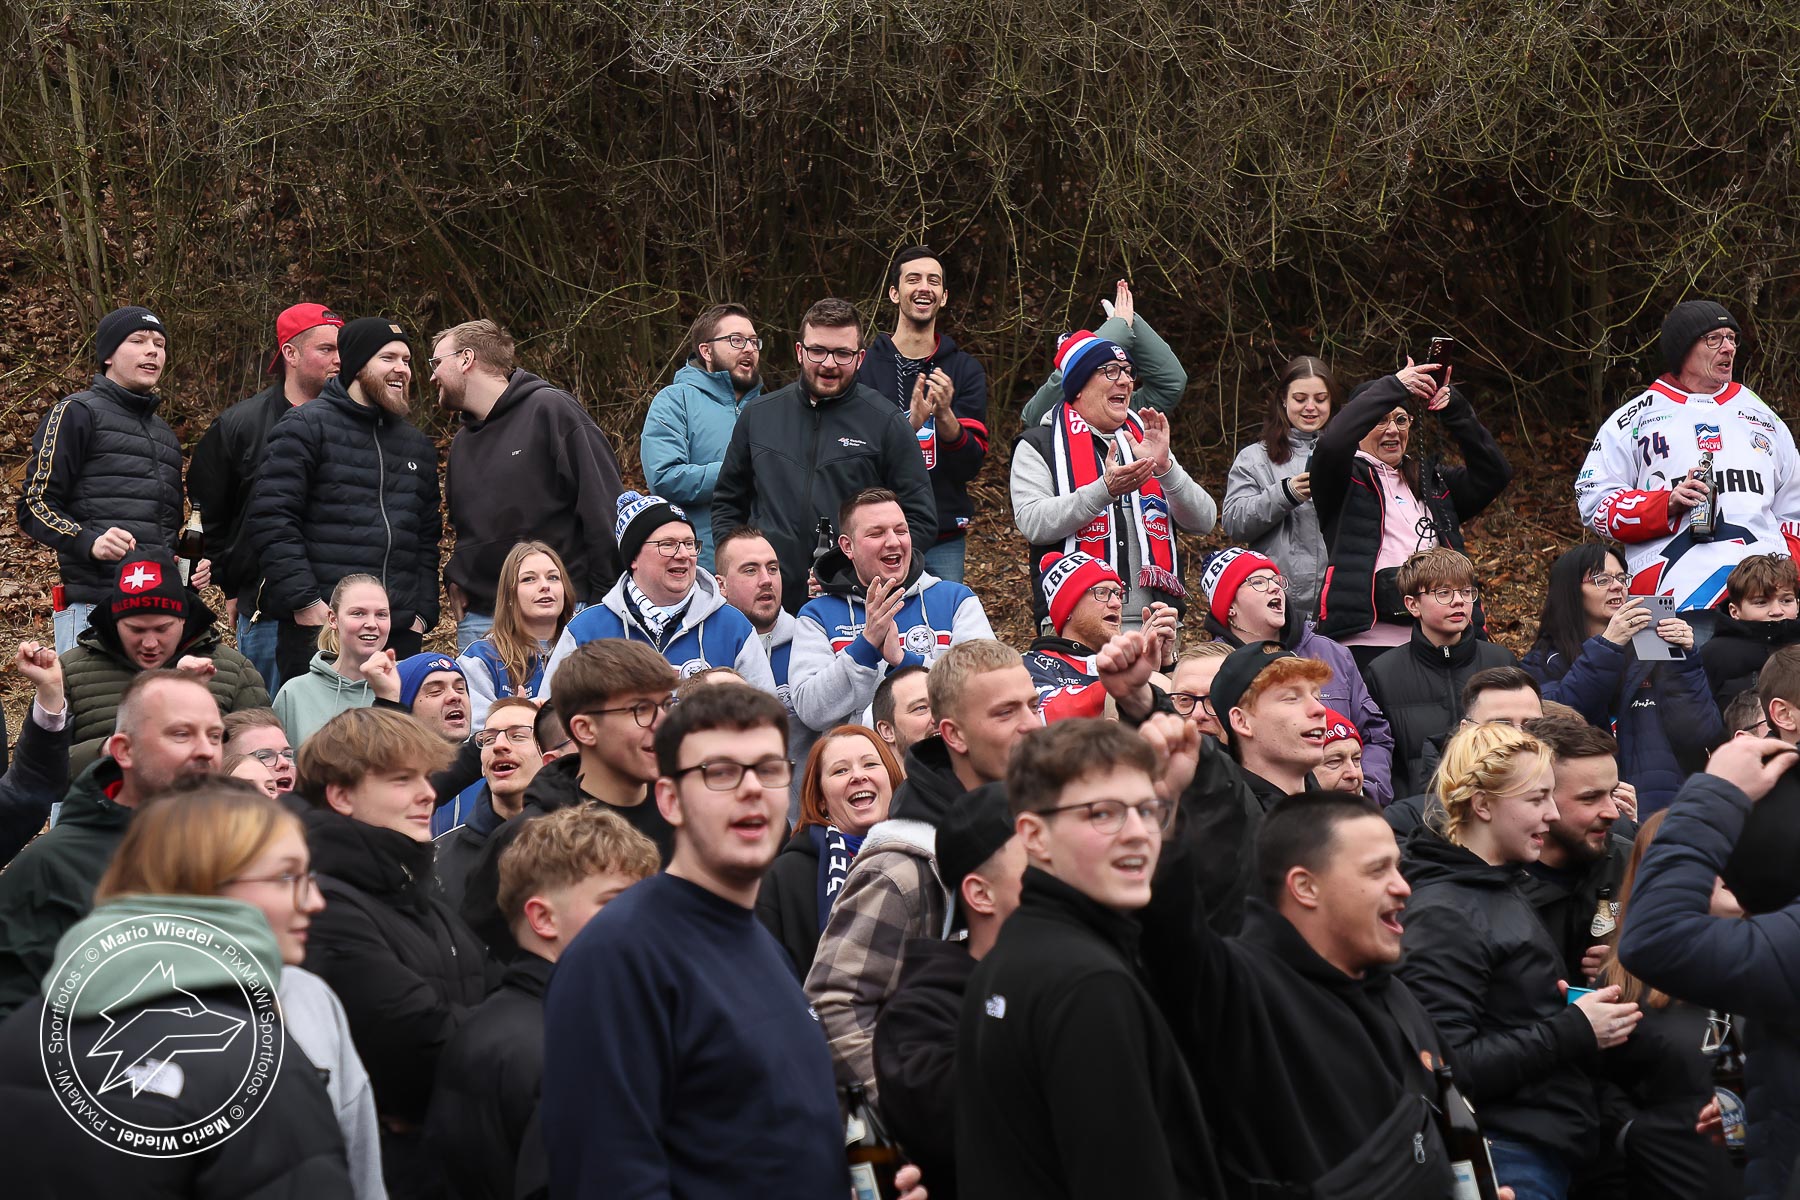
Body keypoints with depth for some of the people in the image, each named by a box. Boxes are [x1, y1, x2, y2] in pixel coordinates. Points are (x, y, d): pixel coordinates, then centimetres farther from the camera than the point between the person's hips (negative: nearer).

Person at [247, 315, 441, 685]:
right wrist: (304, 602, -14)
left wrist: (423, 614, 11)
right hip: (318, 627, -6)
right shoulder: (305, 427, 1)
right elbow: (271, 519, -8)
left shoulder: (418, 445, 22)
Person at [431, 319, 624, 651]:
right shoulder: (463, 441, 19)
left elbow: (603, 506, -9)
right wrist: (455, 578, 9)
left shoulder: (549, 409, -4)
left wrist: (605, 600, -13)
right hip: (480, 620, 6)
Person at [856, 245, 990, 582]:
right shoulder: (862, 365, 2)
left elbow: (971, 465, -1)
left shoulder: (965, 370, 7)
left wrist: (945, 416, -21)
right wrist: (910, 424, -23)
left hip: (944, 541, 2)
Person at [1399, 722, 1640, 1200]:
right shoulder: (1445, 914, -16)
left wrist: (1581, 1019, 7)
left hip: (1548, 1148, 9)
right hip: (1507, 1158, -9)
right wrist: (1574, 1032, -18)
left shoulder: (1504, 888, 14)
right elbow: (1448, 1065, -23)